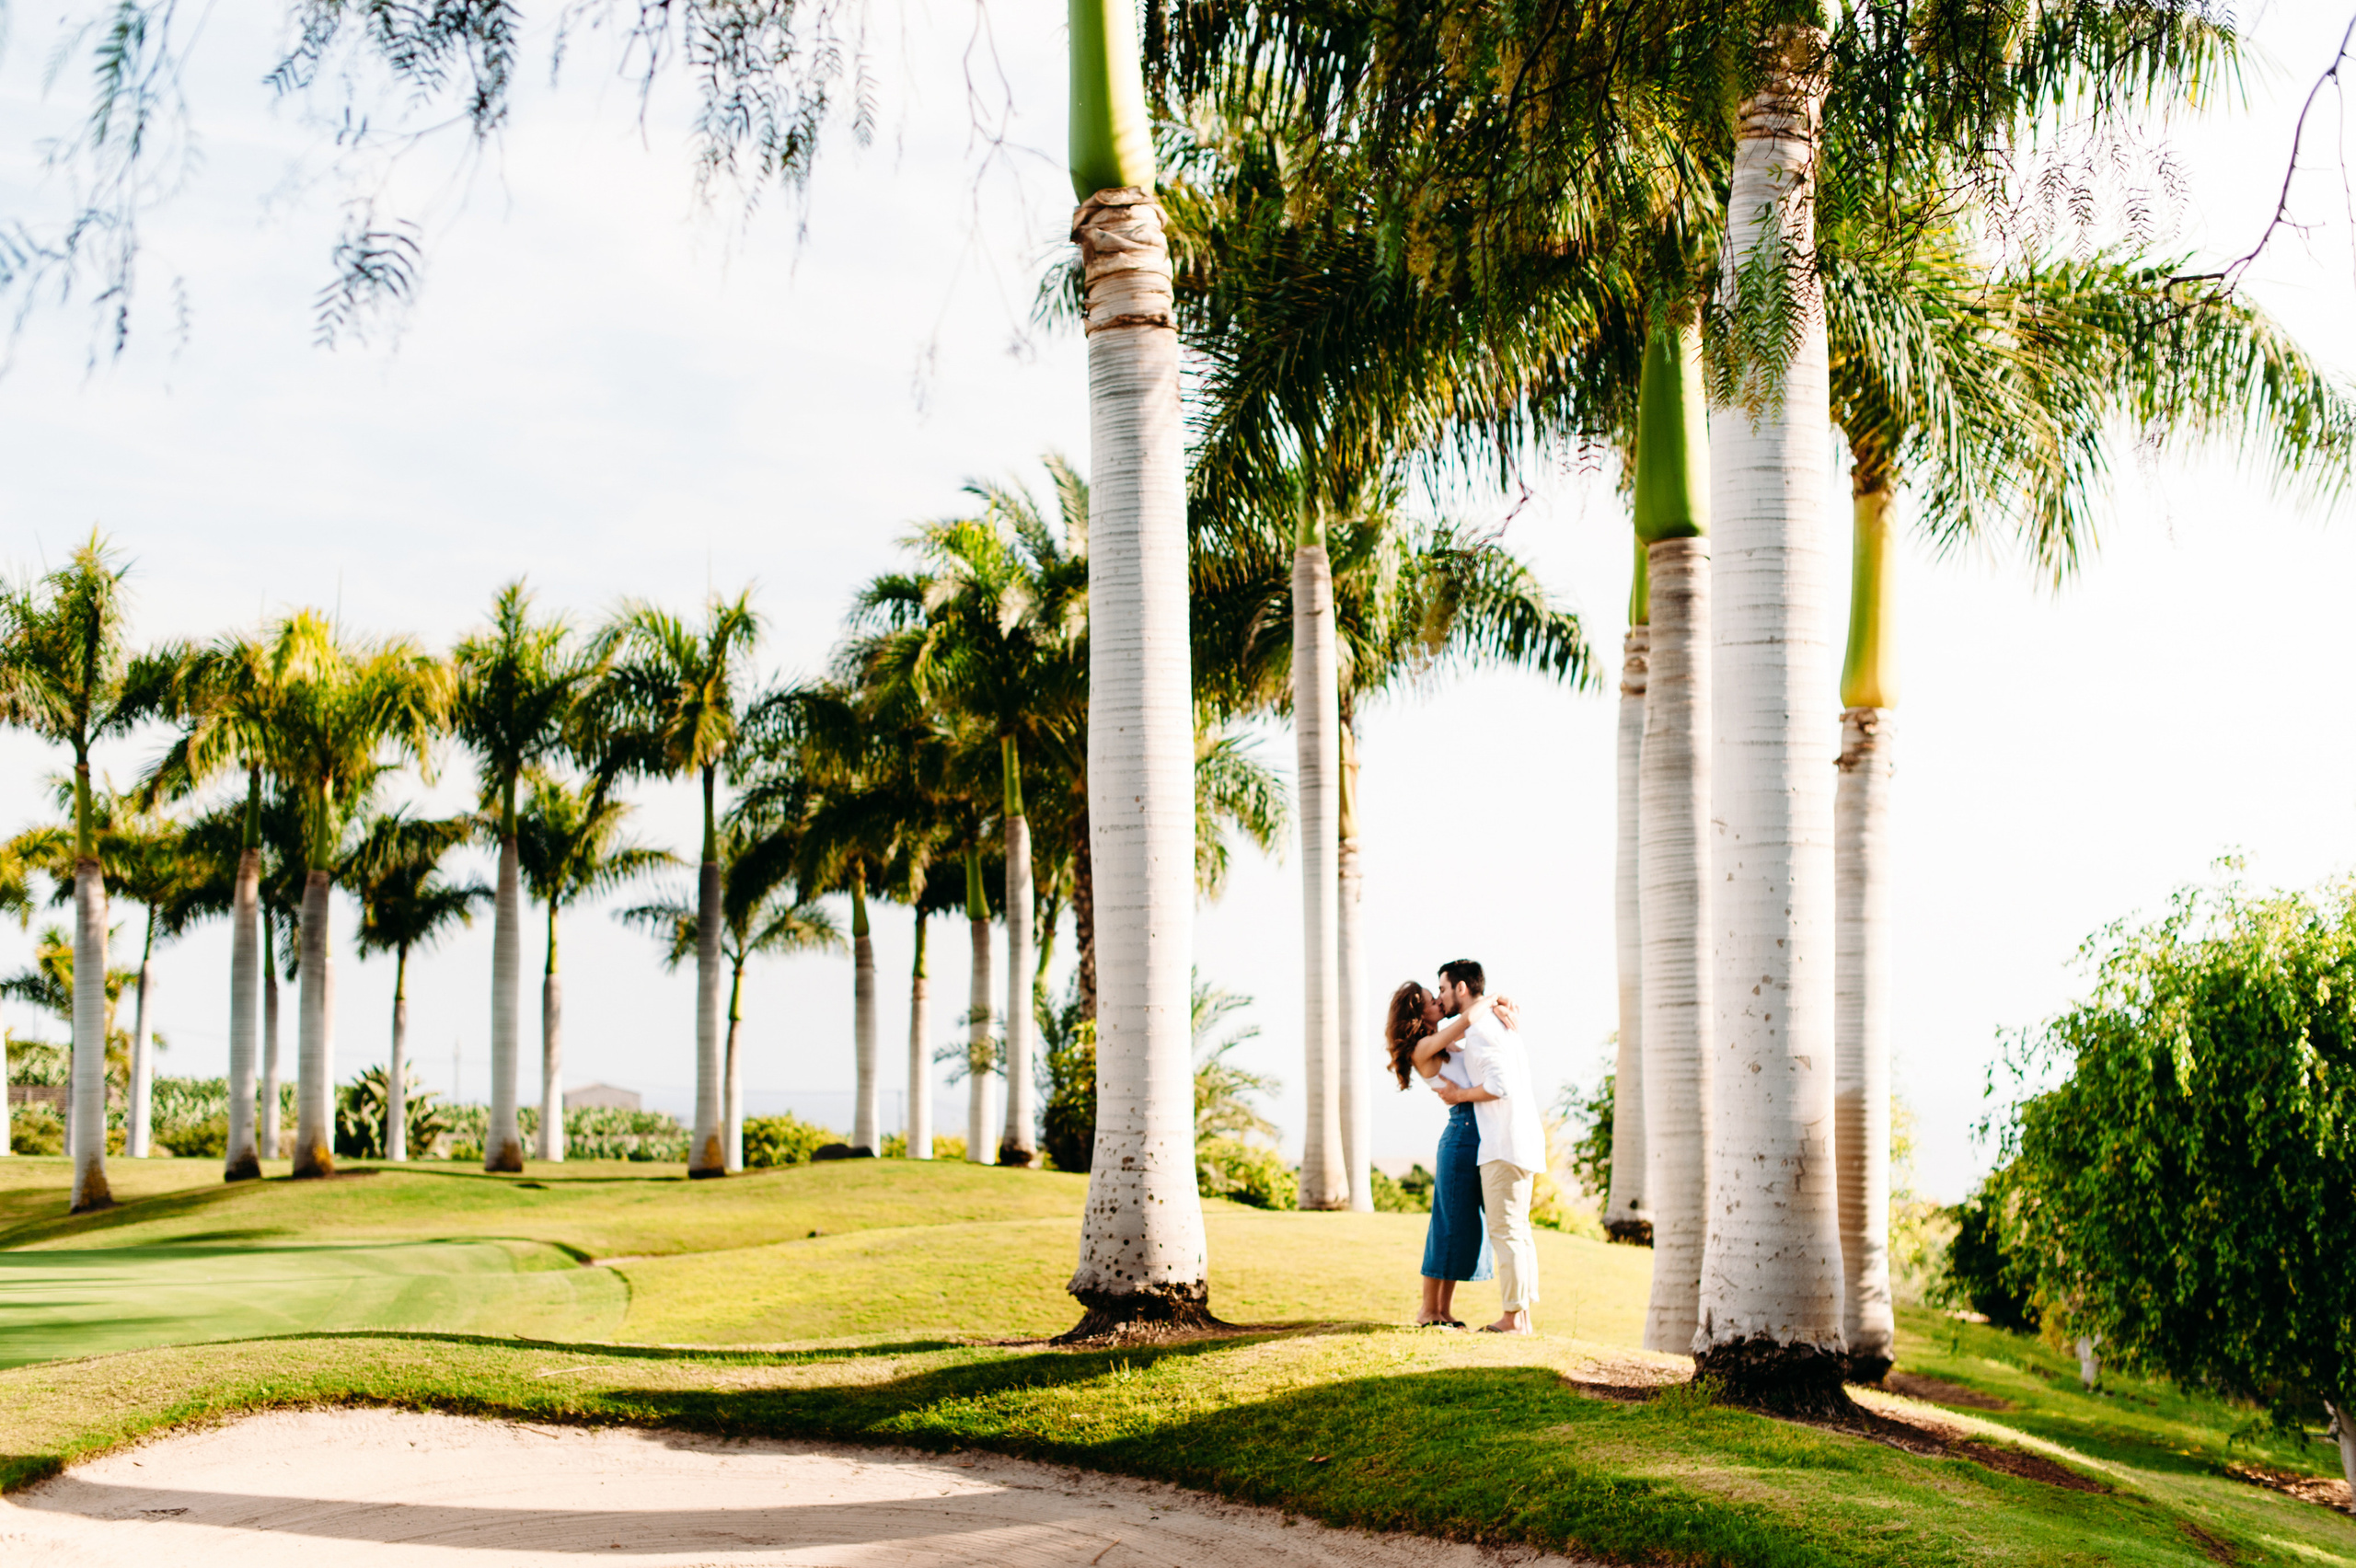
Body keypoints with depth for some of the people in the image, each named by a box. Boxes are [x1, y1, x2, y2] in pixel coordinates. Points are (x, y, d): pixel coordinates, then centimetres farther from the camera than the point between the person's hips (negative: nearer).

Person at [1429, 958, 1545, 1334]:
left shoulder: (1481, 1028, -12)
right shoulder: (1501, 1023, 20)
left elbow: (1500, 1084, -21)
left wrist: (1460, 1095, -9)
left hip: (1504, 1144, -10)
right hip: (1523, 1139, 10)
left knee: (1506, 1230, -8)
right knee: (1517, 1229, 12)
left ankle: (1513, 1317, -7)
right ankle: (1523, 1314, 14)